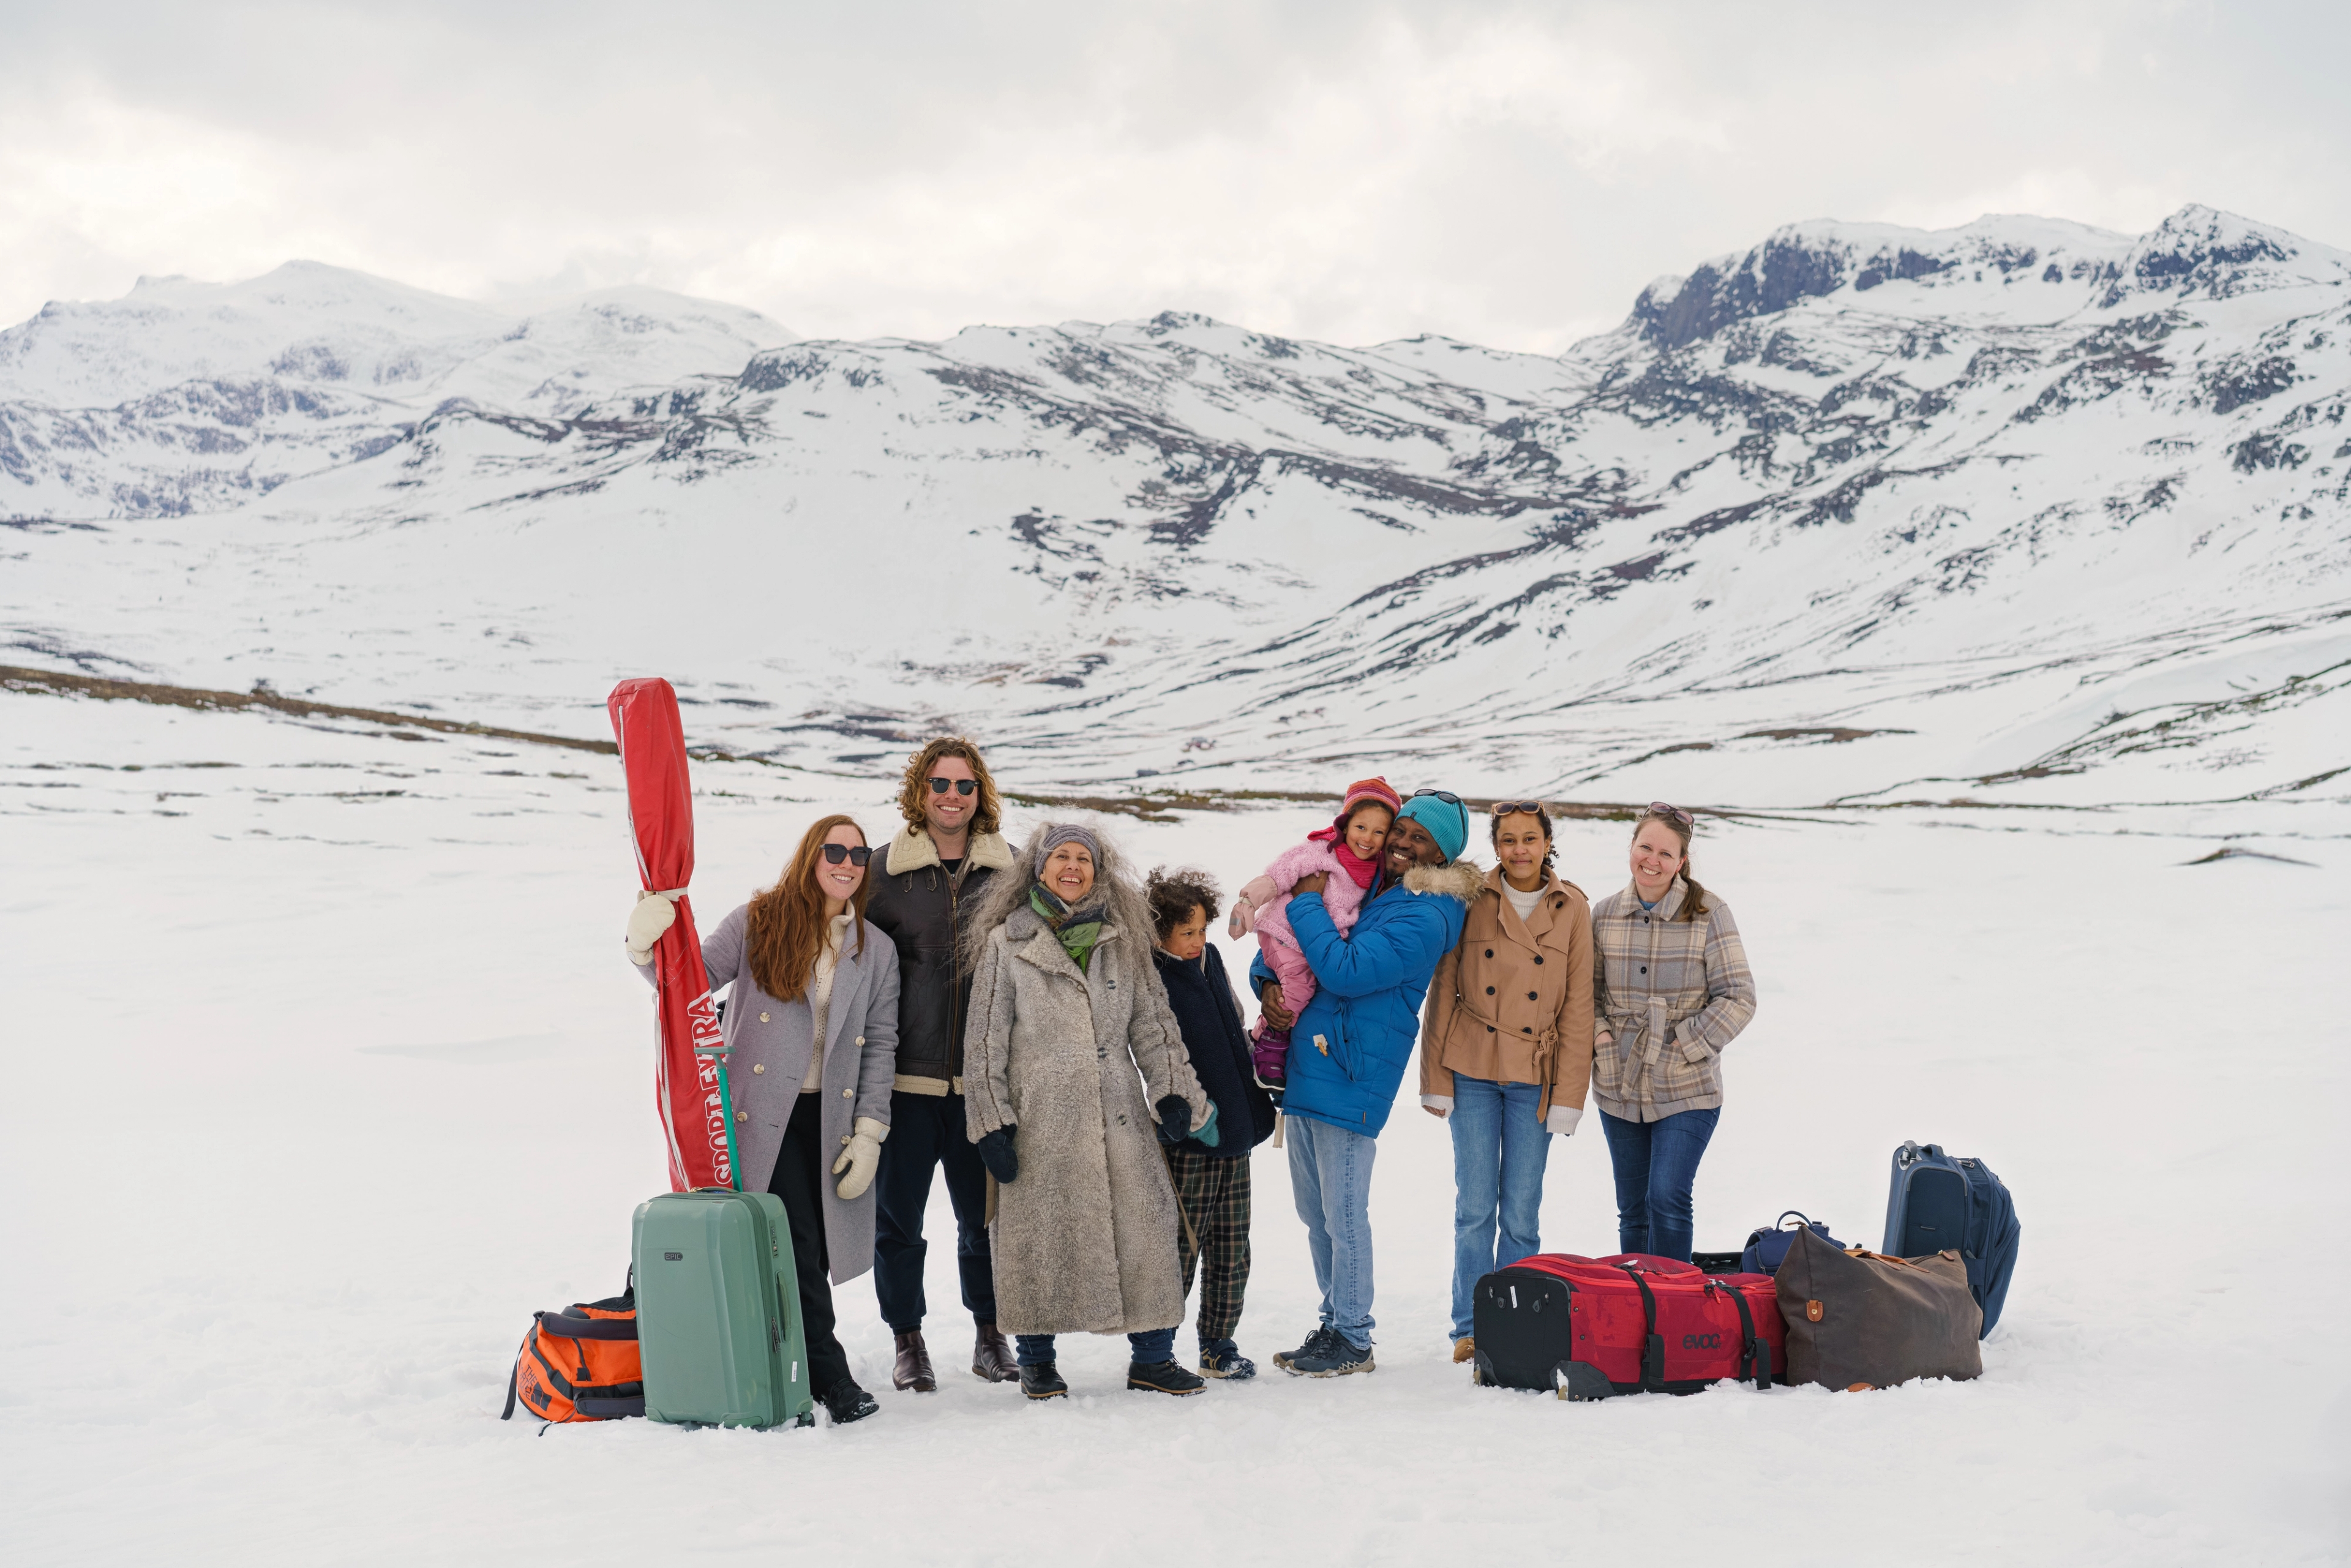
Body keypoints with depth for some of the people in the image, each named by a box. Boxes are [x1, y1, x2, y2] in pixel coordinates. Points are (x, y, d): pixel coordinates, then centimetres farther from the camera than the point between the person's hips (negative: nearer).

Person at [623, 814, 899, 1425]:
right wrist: (651, 948, -23)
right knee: (798, 1245, -11)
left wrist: (869, 1135, 1)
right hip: (763, 1115, -3)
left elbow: (880, 1047, 8)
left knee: (813, 1252, 2)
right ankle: (828, 1374, -1)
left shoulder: (877, 951, 11)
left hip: (831, 1120, 3)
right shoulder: (757, 922, 3)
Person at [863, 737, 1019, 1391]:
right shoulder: (886, 870, 1)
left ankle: (990, 1335, 24)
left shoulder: (1009, 870, 6)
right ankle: (907, 1342, 19)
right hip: (906, 1074, -1)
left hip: (985, 1078, 1)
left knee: (985, 1214, 9)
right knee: (899, 1215, 5)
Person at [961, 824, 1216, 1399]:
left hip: (1119, 1115, 3)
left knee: (1143, 1227, 0)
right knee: (1040, 1235, 0)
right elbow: (985, 1040, 2)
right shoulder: (1006, 944, 3)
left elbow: (1153, 1024, 16)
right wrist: (990, 1122, -3)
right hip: (1040, 1119, -3)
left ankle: (1152, 1356, 10)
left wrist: (1174, 1094, 5)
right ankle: (1036, 1361, 15)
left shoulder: (1122, 941, 13)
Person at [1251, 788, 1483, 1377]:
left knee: (1343, 1216, -1)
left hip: (1349, 1078, -8)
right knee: (1314, 1212, 15)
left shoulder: (1424, 918, -12)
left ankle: (1352, 1340, 10)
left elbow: (1343, 970, -22)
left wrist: (1307, 903, -12)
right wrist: (1268, 981, 1)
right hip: (1305, 1067, 8)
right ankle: (1333, 1324, 27)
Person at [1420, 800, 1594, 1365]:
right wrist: (1436, 1080, 1)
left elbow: (1577, 1009, 2)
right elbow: (1443, 991, 4)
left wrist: (1568, 1096, -2)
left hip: (1534, 1078, 0)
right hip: (1472, 1072, 0)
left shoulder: (1571, 909, 2)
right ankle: (1471, 1327, 13)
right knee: (1475, 1206, 1)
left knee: (1520, 1212, 1)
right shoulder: (1469, 901, 1)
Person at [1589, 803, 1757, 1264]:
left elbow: (1738, 997, -7)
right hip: (1619, 1088, 4)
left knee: (1667, 1201, -12)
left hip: (1688, 1090, -4)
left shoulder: (1708, 913, -7)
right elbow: (1588, 990, 14)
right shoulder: (1604, 914, 3)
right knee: (1632, 1209, 11)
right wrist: (1600, 1036, -3)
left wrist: (1685, 1044, -12)